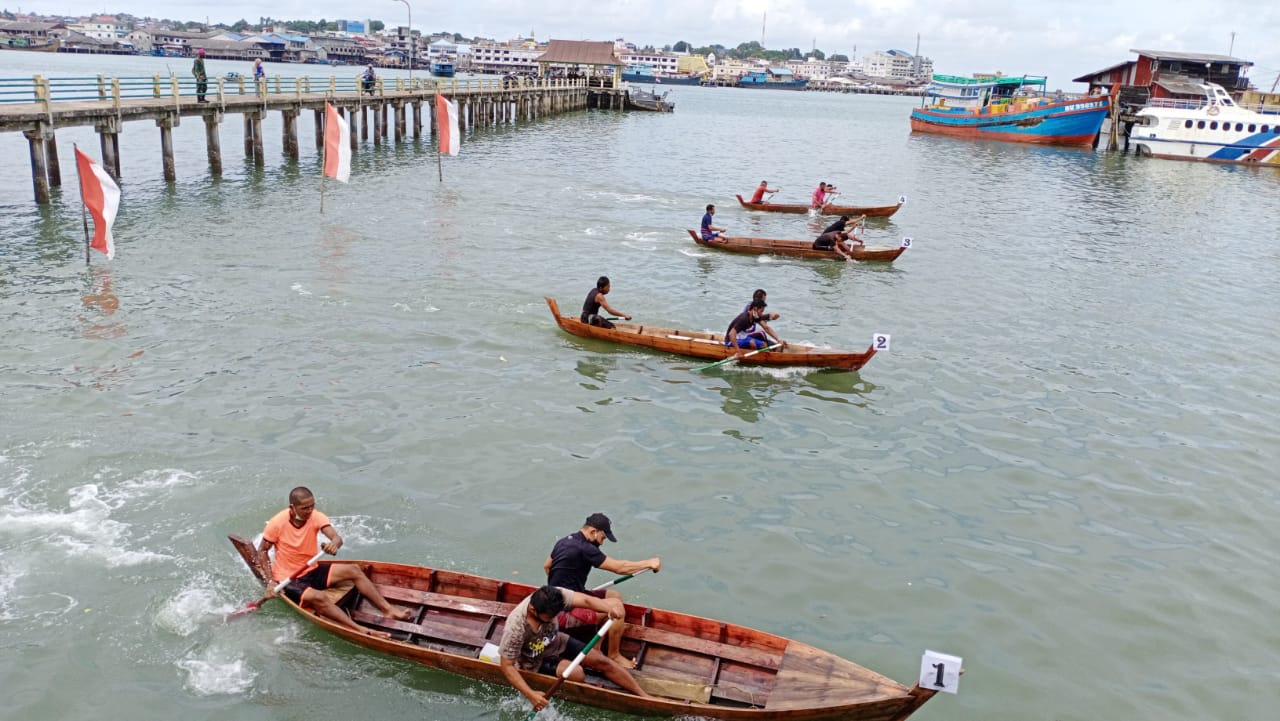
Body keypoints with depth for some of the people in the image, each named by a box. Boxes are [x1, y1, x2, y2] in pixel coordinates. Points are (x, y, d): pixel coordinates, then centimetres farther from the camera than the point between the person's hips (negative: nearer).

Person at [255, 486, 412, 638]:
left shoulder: (316, 517, -9)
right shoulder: (277, 523, -17)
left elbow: (337, 538, -23)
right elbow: (262, 551, -8)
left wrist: (334, 543, -49)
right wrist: (270, 581, -19)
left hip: (313, 571, 6)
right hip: (289, 580, -6)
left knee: (353, 570, -9)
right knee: (318, 597, -33)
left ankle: (388, 610, -12)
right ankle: (361, 631, -42)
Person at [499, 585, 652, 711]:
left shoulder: (553, 597, -28)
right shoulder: (515, 628, -38)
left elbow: (585, 600, -38)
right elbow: (507, 666, -28)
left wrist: (610, 608, -58)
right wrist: (530, 694, -35)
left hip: (557, 642, 5)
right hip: (536, 662, -5)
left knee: (603, 661, 0)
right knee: (576, 673, -27)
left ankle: (645, 696, 13)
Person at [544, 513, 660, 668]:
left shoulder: (564, 541, 8)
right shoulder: (584, 549, -22)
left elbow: (546, 566, 23)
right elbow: (619, 567, -19)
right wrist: (649, 563, -10)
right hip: (563, 612, -11)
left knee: (615, 596, 9)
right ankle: (614, 655, 2)